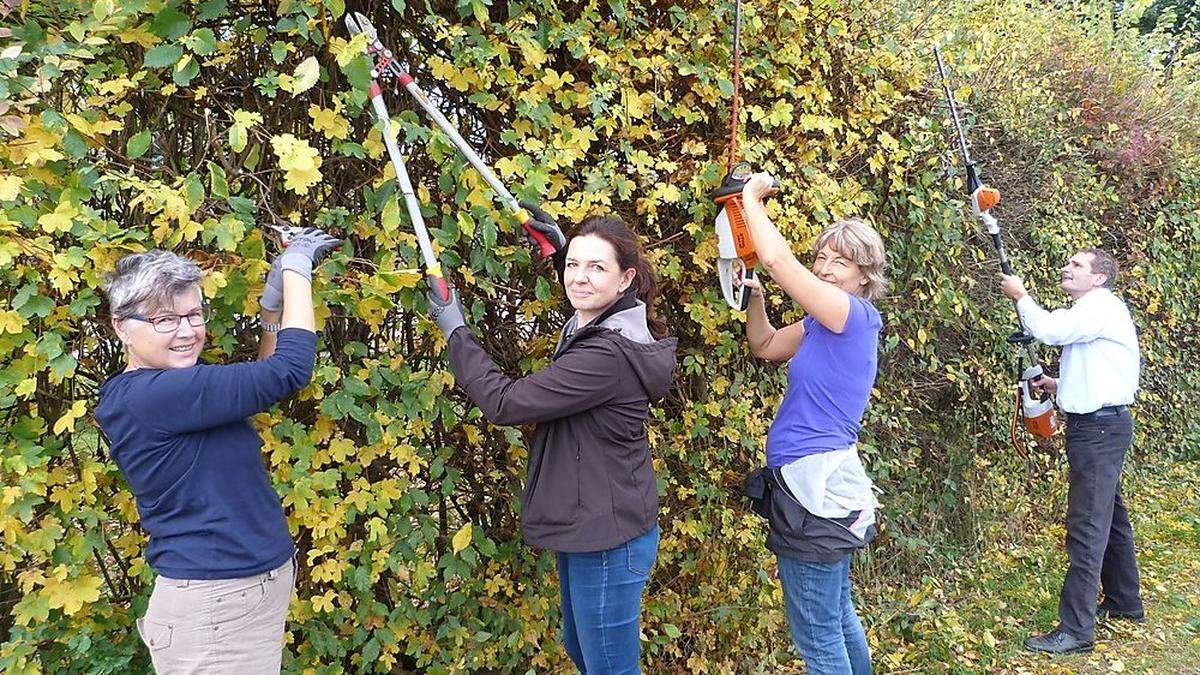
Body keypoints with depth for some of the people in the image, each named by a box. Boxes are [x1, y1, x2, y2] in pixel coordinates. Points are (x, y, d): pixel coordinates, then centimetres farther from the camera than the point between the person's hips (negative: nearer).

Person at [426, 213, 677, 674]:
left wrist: (454, 330, -14)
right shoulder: (595, 327, 2)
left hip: (607, 538, -10)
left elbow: (505, 403, -25)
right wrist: (563, 247, 18)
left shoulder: (608, 355, -28)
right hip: (586, 526, 10)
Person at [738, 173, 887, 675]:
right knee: (838, 616, 23)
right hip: (825, 483, 10)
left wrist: (752, 197, -7)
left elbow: (777, 259, -21)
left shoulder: (852, 314, -14)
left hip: (815, 488, -10)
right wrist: (754, 296, 7)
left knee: (817, 635, -1)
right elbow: (765, 346, 23)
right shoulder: (825, 323, 12)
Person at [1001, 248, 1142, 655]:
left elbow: (1049, 329, -26)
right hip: (1097, 426, 11)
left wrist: (1020, 296, -10)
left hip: (1100, 429, -11)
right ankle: (1125, 602, 36)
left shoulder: (1102, 306, -13)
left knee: (1087, 527, -12)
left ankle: (1076, 630, -11)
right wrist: (1059, 386, 12)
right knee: (1110, 516, 21)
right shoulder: (1091, 311, 19)